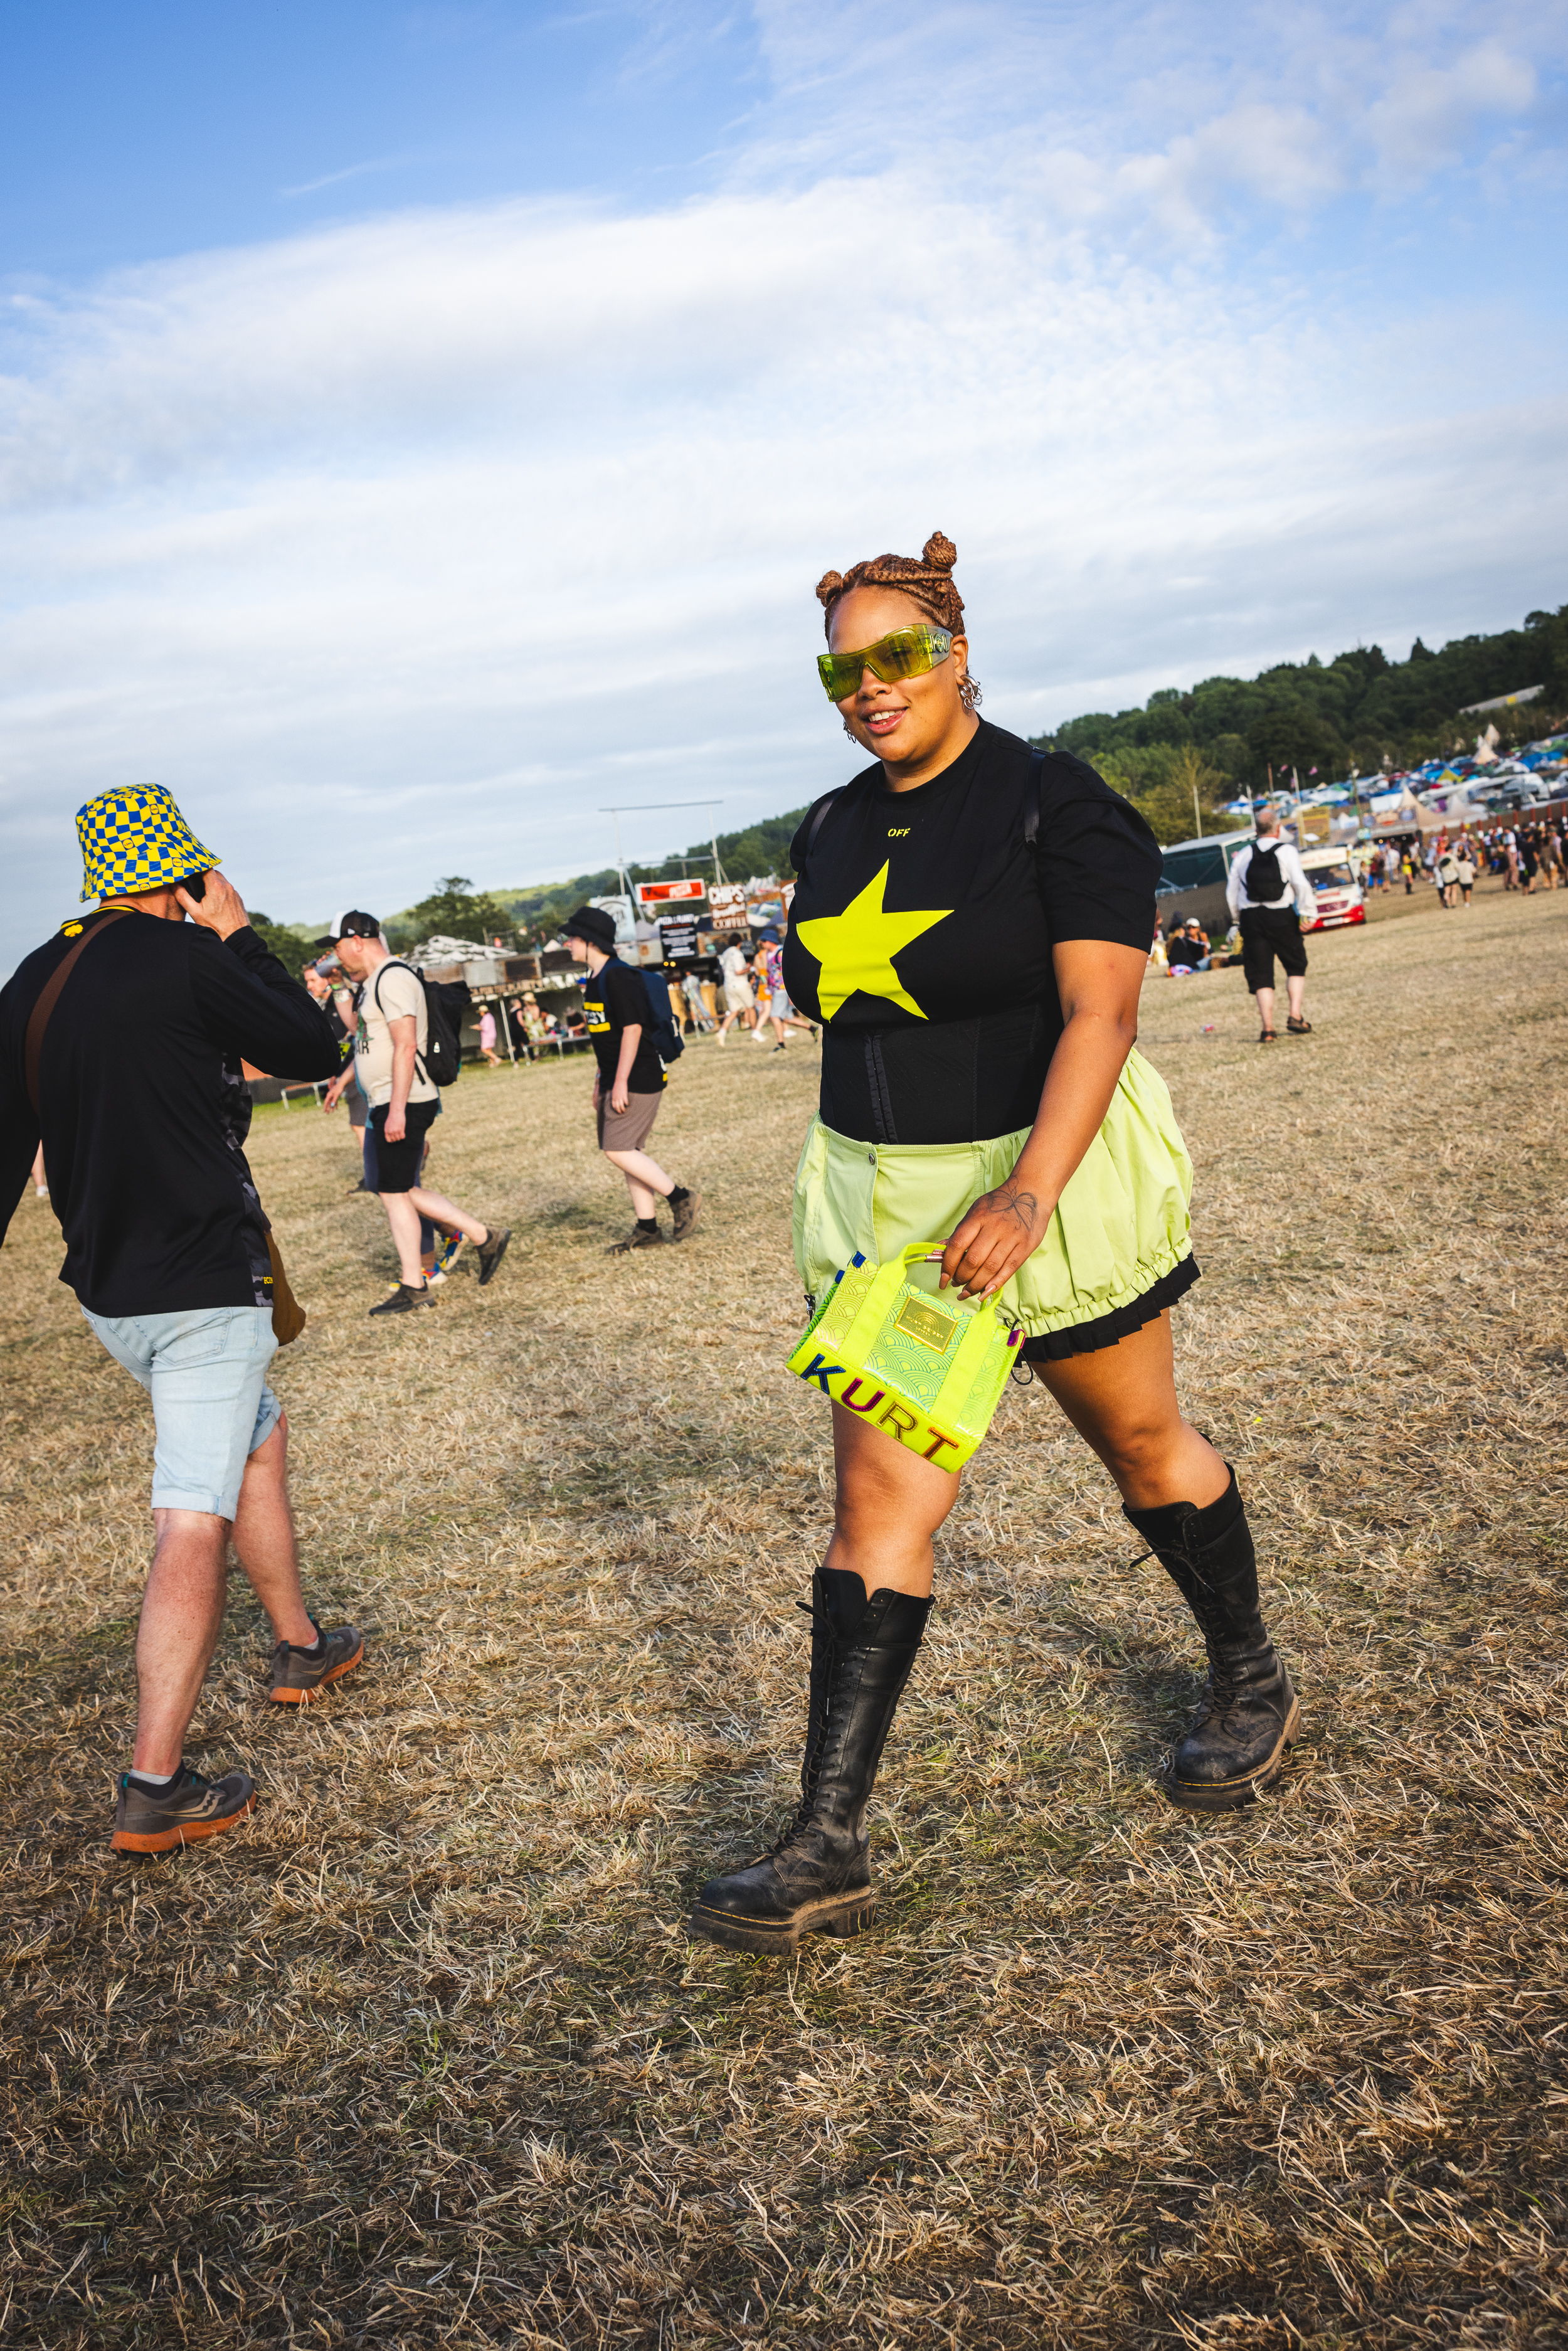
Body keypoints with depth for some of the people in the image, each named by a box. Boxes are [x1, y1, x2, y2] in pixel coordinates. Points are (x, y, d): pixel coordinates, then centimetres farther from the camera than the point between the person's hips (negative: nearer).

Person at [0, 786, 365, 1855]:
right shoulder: (188, 958, -15)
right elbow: (318, 1050, -3)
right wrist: (240, 937, 3)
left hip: (107, 1288, 8)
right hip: (205, 1285, -8)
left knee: (260, 1437, 26)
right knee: (193, 1521, -7)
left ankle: (302, 1648, 41)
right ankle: (155, 1787, -8)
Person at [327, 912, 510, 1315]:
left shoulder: (393, 979, -14)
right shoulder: (373, 982, 18)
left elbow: (406, 1046, -22)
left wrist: (397, 1110, -26)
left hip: (404, 1104, -10)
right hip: (388, 1104, 10)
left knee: (394, 1193, -5)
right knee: (404, 1190, 12)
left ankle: (413, 1288, 3)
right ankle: (485, 1237, 17)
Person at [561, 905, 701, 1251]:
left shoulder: (618, 976, -16)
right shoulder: (595, 979, 14)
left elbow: (632, 1029, -21)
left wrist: (620, 1083, -23)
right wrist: (600, 1081, 21)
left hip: (638, 1079, -10)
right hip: (616, 1081, 10)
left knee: (617, 1149, -12)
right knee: (626, 1151, 9)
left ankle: (680, 1197, -1)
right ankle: (647, 1230, 14)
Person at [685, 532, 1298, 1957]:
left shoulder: (1055, 805, -10)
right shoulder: (830, 835, 9)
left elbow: (1099, 1013, -20)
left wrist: (1026, 1199, -31)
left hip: (1055, 1175, -4)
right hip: (881, 1204, 5)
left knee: (1141, 1442, 13)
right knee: (878, 1502, -2)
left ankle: (1252, 1686, 40)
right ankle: (827, 1852, 0)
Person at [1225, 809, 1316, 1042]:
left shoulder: (1243, 855, 7)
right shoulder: (1286, 851, -3)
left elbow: (1231, 891, 9)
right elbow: (1301, 885, -12)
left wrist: (1240, 919, 21)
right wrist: (1308, 914, -5)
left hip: (1250, 917, 2)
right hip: (1282, 917, -2)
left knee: (1260, 973, 5)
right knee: (1296, 966, 15)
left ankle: (1267, 1027, -1)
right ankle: (1295, 1016, 2)